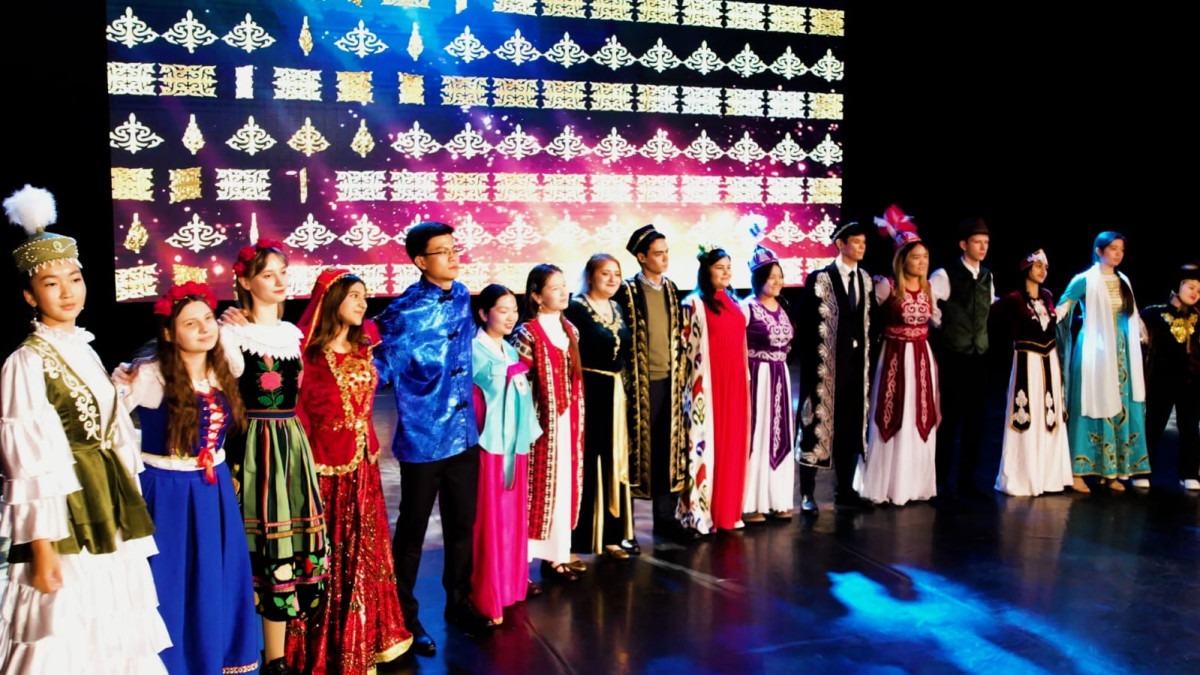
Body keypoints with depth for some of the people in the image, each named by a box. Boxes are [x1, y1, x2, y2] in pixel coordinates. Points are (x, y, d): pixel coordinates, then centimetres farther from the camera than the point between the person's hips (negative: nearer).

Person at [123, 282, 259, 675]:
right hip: (167, 494, -5)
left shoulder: (223, 370, 1)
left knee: (218, 588, 14)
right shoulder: (149, 375, -17)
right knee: (172, 590, 5)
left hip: (215, 491, 5)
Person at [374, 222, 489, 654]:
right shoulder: (406, 312, -16)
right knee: (413, 530, 8)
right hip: (422, 438, -6)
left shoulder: (461, 296, 4)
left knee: (462, 525, 17)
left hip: (464, 434, 6)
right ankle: (404, 616, 24)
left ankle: (458, 603, 35)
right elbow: (378, 366, -12)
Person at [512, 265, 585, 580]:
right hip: (543, 422, -7)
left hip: (569, 420, 7)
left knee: (566, 481, 11)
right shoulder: (527, 334, -11)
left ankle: (558, 551, 21)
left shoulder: (569, 329, 10)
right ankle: (540, 554, 9)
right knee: (542, 483, -1)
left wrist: (577, 420, 14)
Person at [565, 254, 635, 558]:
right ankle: (579, 539, 4)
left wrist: (621, 388, 14)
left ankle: (610, 535, 20)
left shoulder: (617, 309, 14)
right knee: (586, 463, -5)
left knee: (614, 463, 10)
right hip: (589, 392, -7)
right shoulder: (576, 309, -8)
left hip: (615, 393, 8)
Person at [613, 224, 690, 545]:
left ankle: (665, 516, 22)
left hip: (669, 381, 5)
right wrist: (627, 383, -10)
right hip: (640, 384, -5)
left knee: (669, 449, 9)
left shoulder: (671, 290, 11)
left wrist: (681, 372, 12)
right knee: (637, 450, -1)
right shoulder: (627, 293, -7)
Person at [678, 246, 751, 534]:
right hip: (708, 383, -6)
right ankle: (701, 511, 5)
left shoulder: (734, 302, 14)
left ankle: (728, 510, 19)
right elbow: (685, 345, -9)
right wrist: (694, 382, -13)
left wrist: (746, 376, 14)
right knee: (706, 441, -3)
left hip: (735, 381, 7)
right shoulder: (694, 303, -6)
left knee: (733, 443, 9)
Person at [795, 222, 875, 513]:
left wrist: (868, 362, 7)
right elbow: (804, 324, -7)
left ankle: (845, 491, 23)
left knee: (851, 429, 11)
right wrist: (811, 363, -9)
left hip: (856, 367, 6)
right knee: (817, 427, 0)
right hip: (824, 367, -5)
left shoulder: (866, 280, 10)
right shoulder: (818, 279, -7)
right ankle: (807, 494, 9)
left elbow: (869, 323, 13)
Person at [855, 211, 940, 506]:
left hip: (923, 359, 6)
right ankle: (887, 486, 11)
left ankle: (916, 484, 20)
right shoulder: (887, 287, -11)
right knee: (893, 422, 0)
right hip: (895, 359, -6)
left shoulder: (928, 288, 7)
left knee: (921, 422, 10)